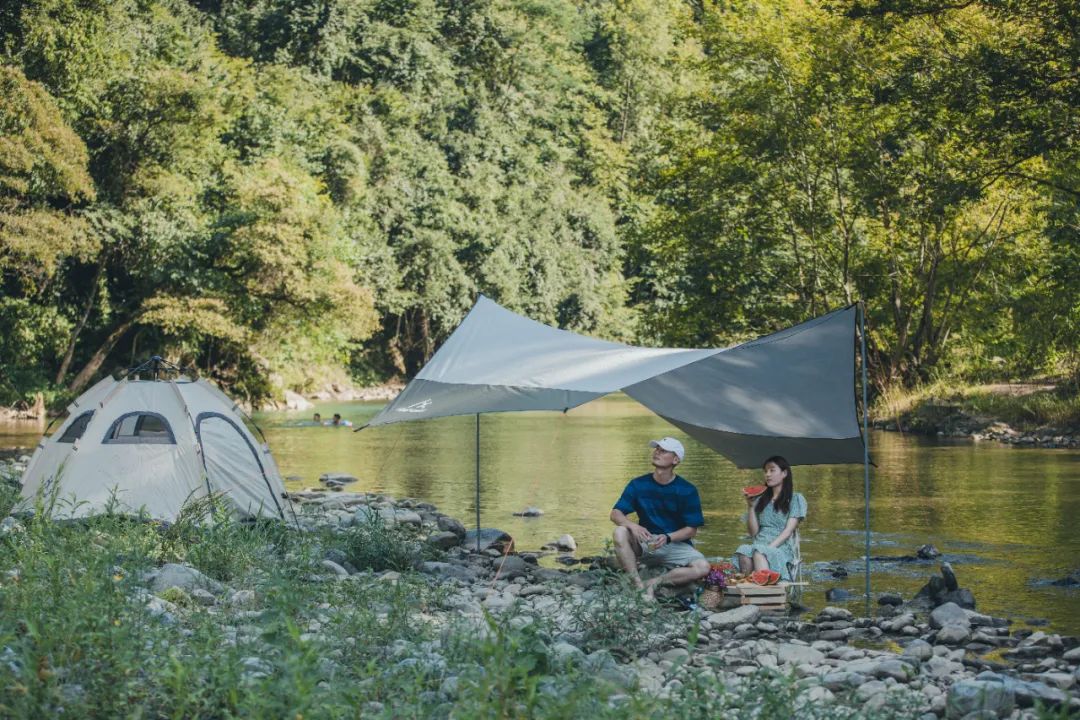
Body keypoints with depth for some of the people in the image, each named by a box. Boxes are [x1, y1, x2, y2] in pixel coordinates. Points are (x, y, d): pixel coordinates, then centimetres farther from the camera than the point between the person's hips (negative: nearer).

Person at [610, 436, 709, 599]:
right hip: (645, 544, 1)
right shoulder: (638, 485, 0)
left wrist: (667, 538, -23)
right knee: (620, 532, -30)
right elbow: (616, 513, -5)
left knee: (702, 567, -29)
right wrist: (633, 526, -27)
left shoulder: (687, 491, -5)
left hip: (676, 544, -1)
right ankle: (638, 585, -28)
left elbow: (692, 529, -5)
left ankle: (653, 584, -17)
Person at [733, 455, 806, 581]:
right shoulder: (761, 500, 23)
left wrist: (769, 547, -16)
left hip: (781, 547, -3)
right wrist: (750, 506, 5)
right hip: (758, 545, 3)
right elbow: (753, 532, 14)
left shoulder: (795, 499, 11)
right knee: (744, 552, -35)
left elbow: (788, 530, -2)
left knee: (759, 553, -39)